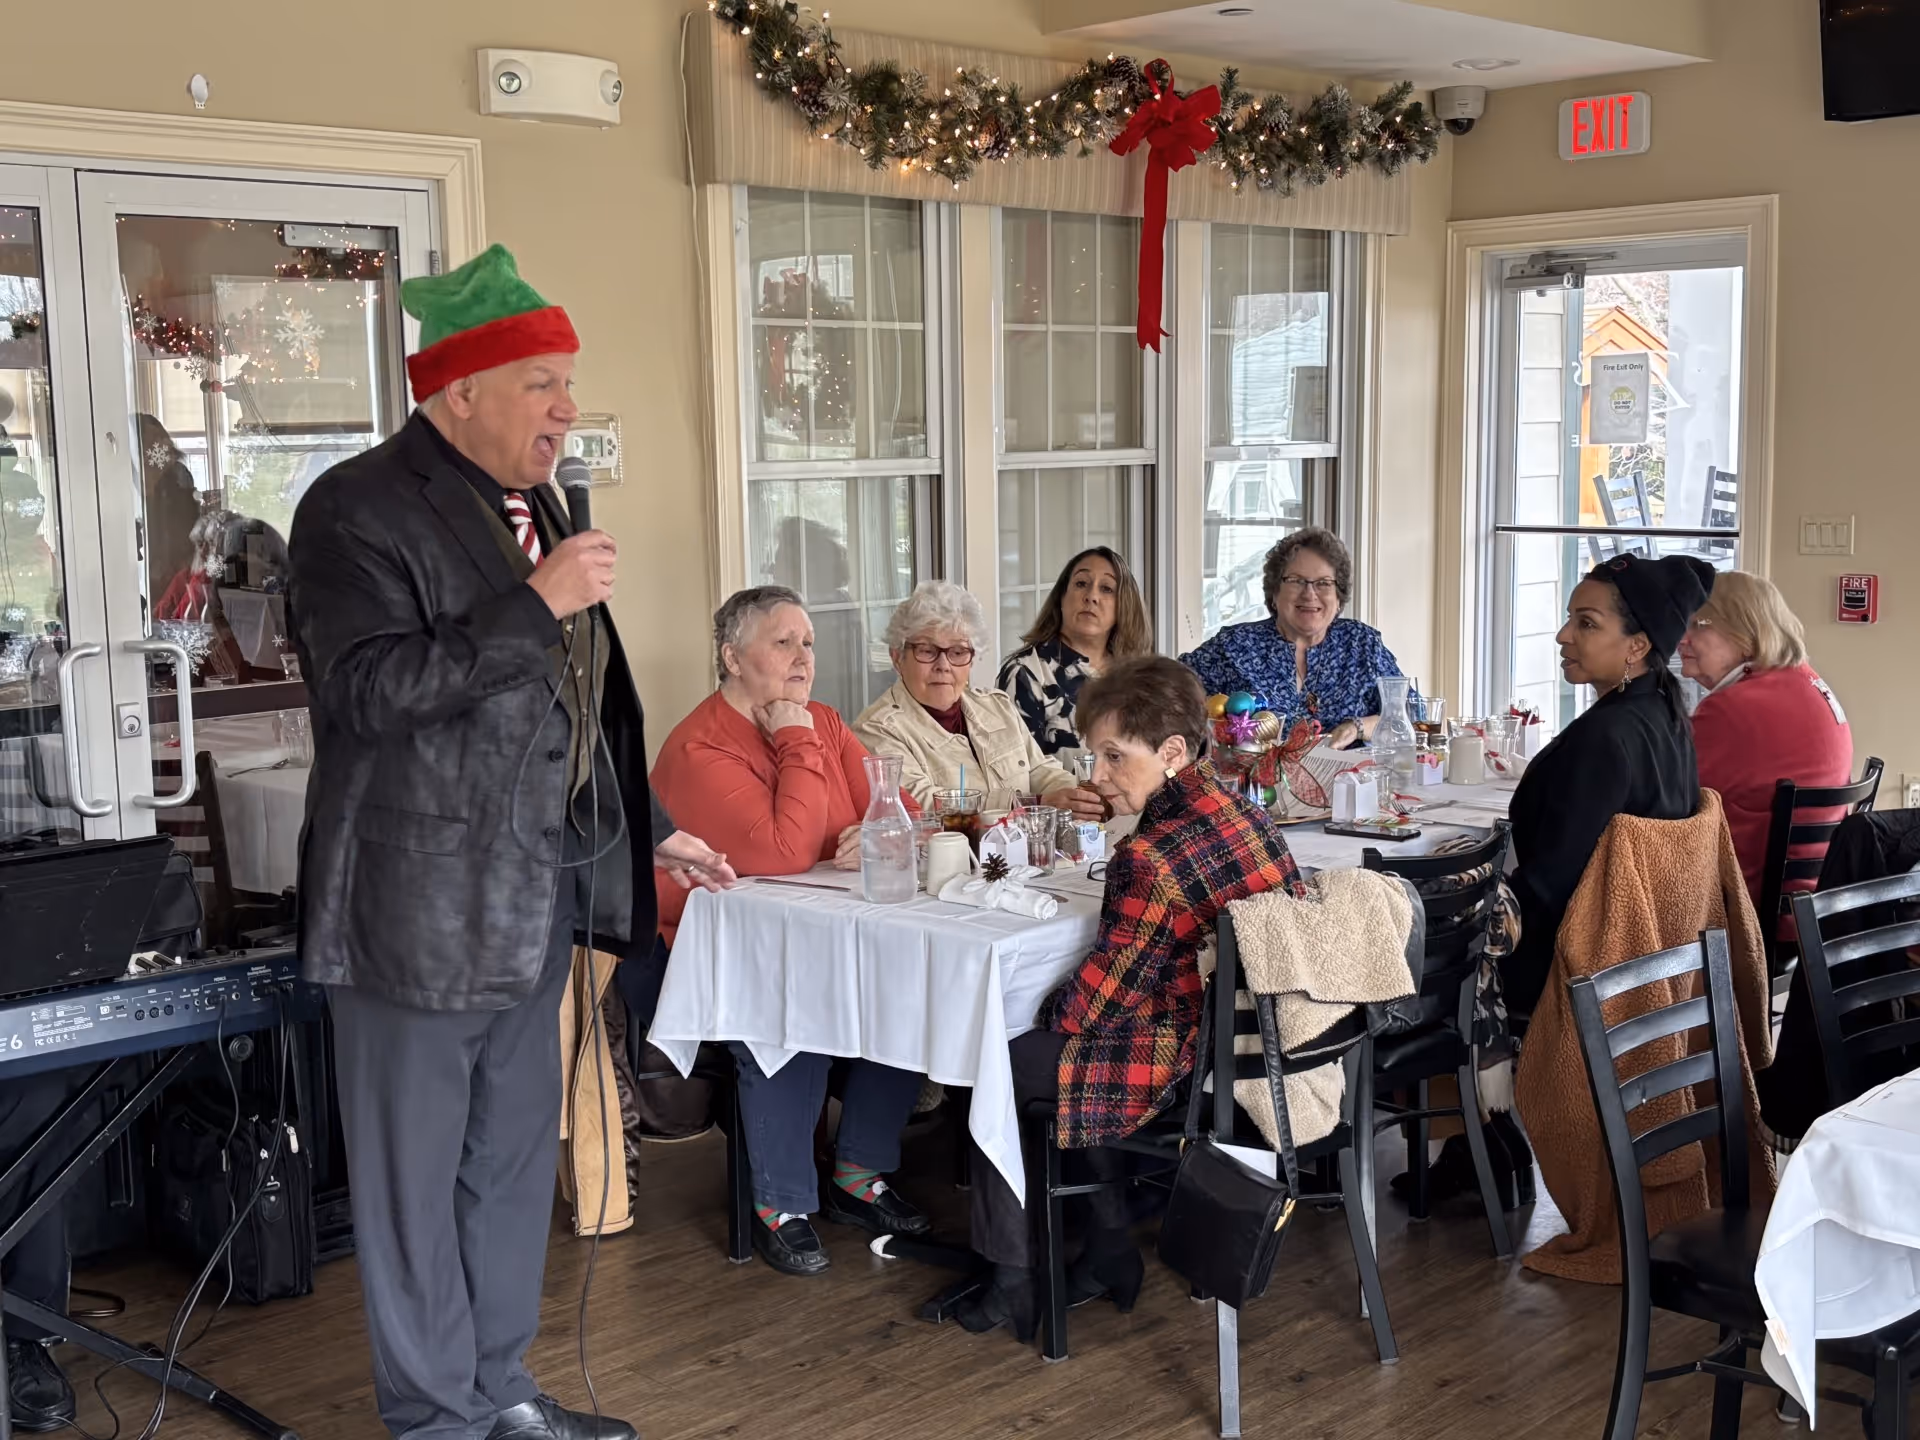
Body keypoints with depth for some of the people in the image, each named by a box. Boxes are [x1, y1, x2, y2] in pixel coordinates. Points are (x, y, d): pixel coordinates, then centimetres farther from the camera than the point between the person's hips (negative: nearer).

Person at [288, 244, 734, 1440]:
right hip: (423, 904, -8)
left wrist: (650, 834, 20)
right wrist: (536, 604, -24)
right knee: (417, 1174, 5)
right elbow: (370, 688, -24)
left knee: (516, 1157, 17)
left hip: (534, 896, 8)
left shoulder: (531, 507, 14)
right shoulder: (360, 510, -11)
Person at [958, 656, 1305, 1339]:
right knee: (1079, 1050, 29)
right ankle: (1109, 1250, 31)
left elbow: (1091, 1004, -19)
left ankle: (1012, 1281, 21)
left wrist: (1049, 1008, 3)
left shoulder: (1154, 859, -26)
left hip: (1186, 1069, -9)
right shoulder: (1247, 812, 1)